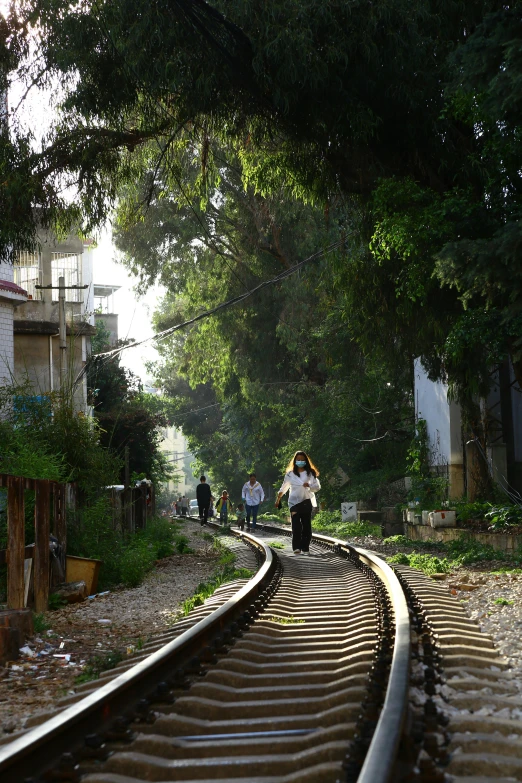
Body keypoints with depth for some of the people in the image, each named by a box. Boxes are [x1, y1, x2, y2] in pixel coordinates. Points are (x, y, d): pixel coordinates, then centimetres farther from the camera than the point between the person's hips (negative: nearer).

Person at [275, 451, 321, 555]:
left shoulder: (311, 473, 8)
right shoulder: (290, 474, 9)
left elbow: (317, 487, 5)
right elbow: (284, 487, 18)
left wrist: (309, 486, -15)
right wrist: (278, 499, 22)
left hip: (307, 502, 1)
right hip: (294, 502, -1)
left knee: (307, 526, 1)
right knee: (296, 526, -11)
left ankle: (305, 548, 5)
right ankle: (297, 547, -15)